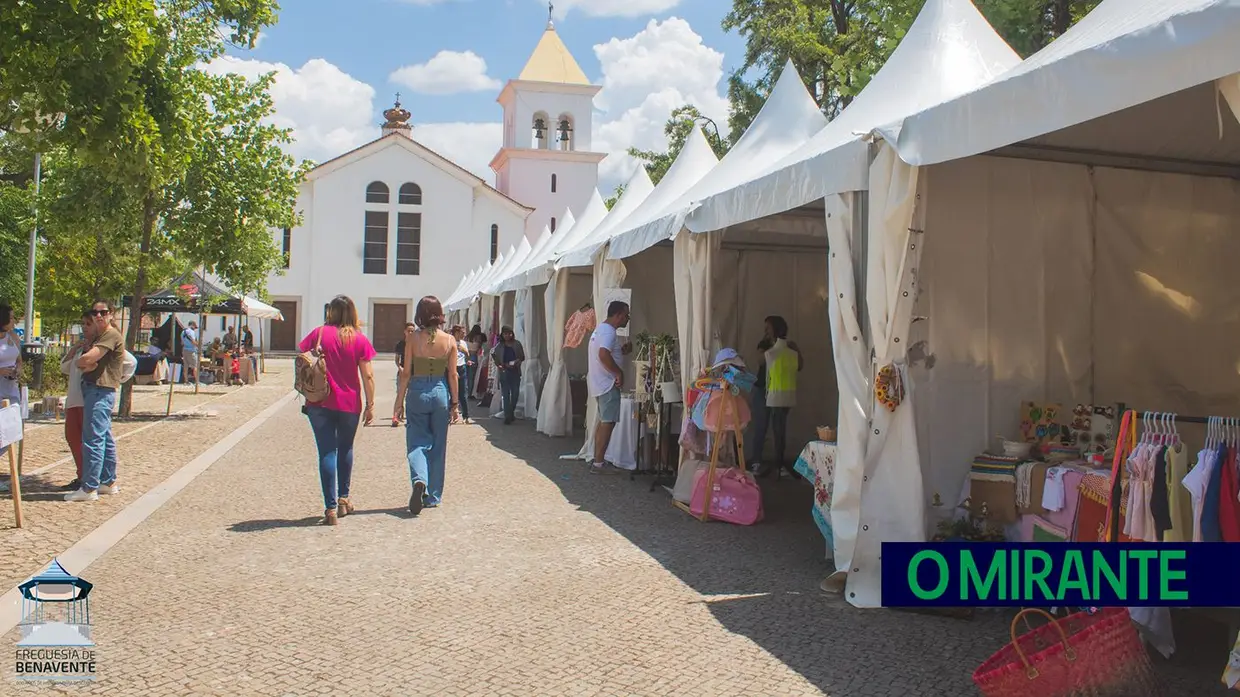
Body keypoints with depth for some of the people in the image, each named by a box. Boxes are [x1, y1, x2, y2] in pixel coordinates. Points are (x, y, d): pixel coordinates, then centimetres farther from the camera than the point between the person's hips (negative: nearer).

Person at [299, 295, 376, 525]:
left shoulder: (319, 334, -2)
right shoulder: (360, 339, -2)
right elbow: (367, 376, -4)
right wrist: (370, 405, 3)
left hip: (320, 403, -1)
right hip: (349, 404, 1)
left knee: (327, 452, 1)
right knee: (345, 449, 20)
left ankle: (330, 508, -5)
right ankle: (343, 499, 30)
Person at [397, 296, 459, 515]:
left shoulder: (413, 338, -5)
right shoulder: (449, 340, -3)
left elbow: (406, 373, -3)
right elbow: (452, 375, 0)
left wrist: (399, 399, 5)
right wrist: (455, 402, 8)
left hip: (417, 392, -1)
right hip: (440, 392, 1)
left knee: (417, 441, 6)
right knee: (438, 446, 11)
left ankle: (419, 480, -22)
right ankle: (432, 496, 18)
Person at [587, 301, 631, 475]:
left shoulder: (601, 328, 16)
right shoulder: (609, 331, -17)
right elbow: (603, 355, -32)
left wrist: (621, 351, 12)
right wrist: (619, 373, -23)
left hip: (600, 383, 11)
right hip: (608, 384, -11)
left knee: (603, 421, 15)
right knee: (608, 423, -7)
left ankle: (597, 460, 19)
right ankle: (599, 463, -6)